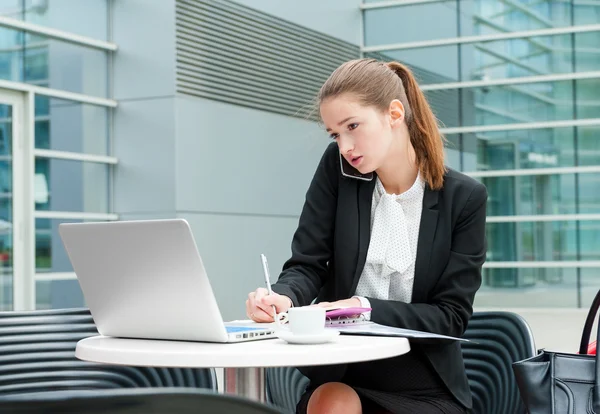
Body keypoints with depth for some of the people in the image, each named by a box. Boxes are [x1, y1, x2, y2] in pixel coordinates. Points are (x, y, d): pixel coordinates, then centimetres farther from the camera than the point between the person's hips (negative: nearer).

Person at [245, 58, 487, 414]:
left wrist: (366, 307, -22)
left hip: (424, 385, -1)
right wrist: (284, 297, -26)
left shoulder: (465, 198, -6)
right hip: (341, 373, 1)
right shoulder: (338, 167, -2)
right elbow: (307, 265, -2)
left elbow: (451, 316, -8)